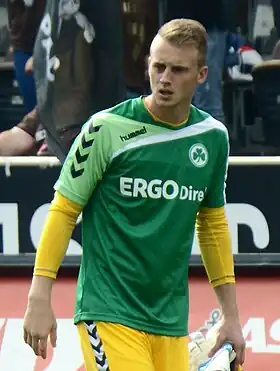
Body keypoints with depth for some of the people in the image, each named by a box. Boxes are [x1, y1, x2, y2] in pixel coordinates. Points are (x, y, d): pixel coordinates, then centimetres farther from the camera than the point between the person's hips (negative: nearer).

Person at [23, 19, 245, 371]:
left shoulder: (213, 137, 8)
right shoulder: (106, 128, -7)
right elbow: (63, 212, -2)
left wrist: (231, 315, 19)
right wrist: (39, 298, -9)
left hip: (172, 321, 5)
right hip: (107, 312, -5)